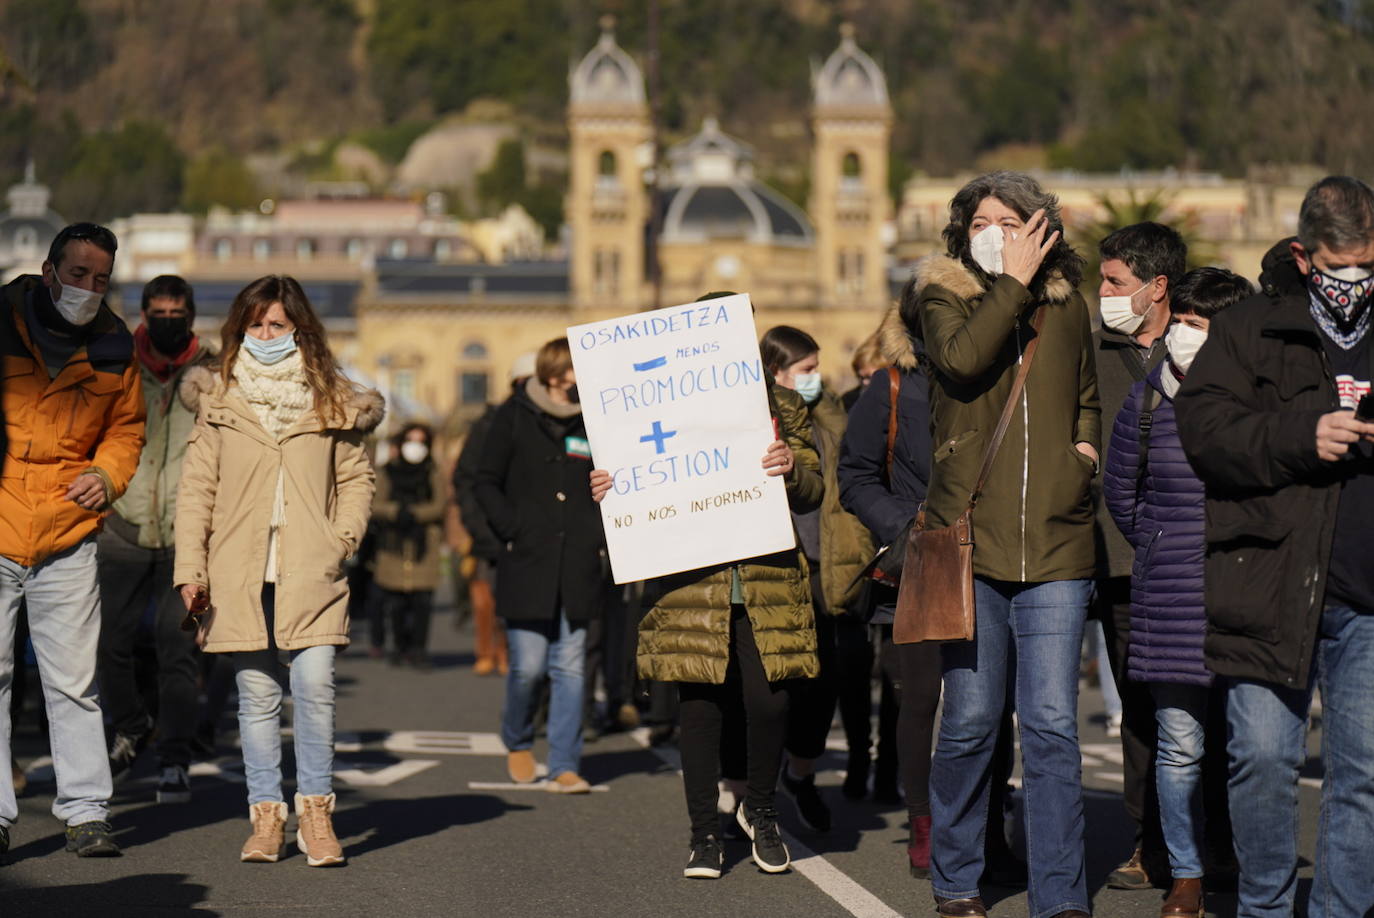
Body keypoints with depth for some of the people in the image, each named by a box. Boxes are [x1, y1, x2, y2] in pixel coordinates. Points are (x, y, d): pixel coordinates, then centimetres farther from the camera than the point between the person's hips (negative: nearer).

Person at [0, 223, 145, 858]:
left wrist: (107, 473, 3)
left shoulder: (113, 348, 8)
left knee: (74, 684, 3)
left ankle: (86, 812, 10)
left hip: (68, 540, 2)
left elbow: (126, 426, 21)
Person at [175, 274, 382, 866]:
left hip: (310, 572, -1)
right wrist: (190, 567, 1)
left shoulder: (333, 400, 9)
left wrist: (343, 538, 0)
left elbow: (357, 477, 16)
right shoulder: (219, 399, 9)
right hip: (238, 572, 1)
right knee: (256, 695, 3)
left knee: (314, 687, -12)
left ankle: (316, 811, -1)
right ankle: (266, 816, 11)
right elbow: (196, 488, 8)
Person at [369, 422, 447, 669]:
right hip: (394, 544, 1)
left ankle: (419, 649, -3)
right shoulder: (388, 473, 12)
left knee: (422, 600, -9)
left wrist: (415, 513, -14)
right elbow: (375, 504, 2)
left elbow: (439, 505, 0)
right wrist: (397, 511, -17)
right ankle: (401, 646, 13)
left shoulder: (433, 474, 11)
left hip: (424, 544, -1)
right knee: (395, 600, -3)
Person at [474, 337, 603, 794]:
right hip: (527, 566, -2)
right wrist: (513, 532, -7)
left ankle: (564, 766, 5)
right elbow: (486, 483, 4)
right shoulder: (514, 417, 2)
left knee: (569, 667, 1)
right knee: (529, 666, -4)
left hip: (577, 567, 2)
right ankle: (517, 743, 23)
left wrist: (600, 537, 4)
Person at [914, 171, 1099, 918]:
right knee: (969, 723, 2)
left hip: (1055, 547, 2)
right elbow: (962, 359, -17)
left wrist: (1086, 446, 9)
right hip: (968, 544, -1)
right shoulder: (944, 298, 6)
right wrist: (1013, 283, -11)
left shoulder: (1066, 307, 13)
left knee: (1052, 726, -2)